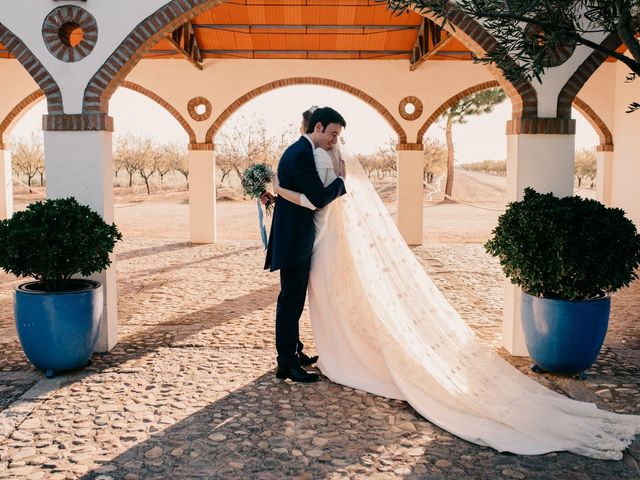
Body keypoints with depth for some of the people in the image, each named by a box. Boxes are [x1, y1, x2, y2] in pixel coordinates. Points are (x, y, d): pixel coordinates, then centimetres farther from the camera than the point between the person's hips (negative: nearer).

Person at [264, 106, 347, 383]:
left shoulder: (301, 151, 14)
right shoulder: (301, 154, -19)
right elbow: (320, 198, -23)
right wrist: (341, 181, -8)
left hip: (297, 238, 11)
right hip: (294, 240, -11)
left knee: (294, 299, 19)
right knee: (291, 301, -4)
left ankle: (293, 351, 32)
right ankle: (286, 365, 5)